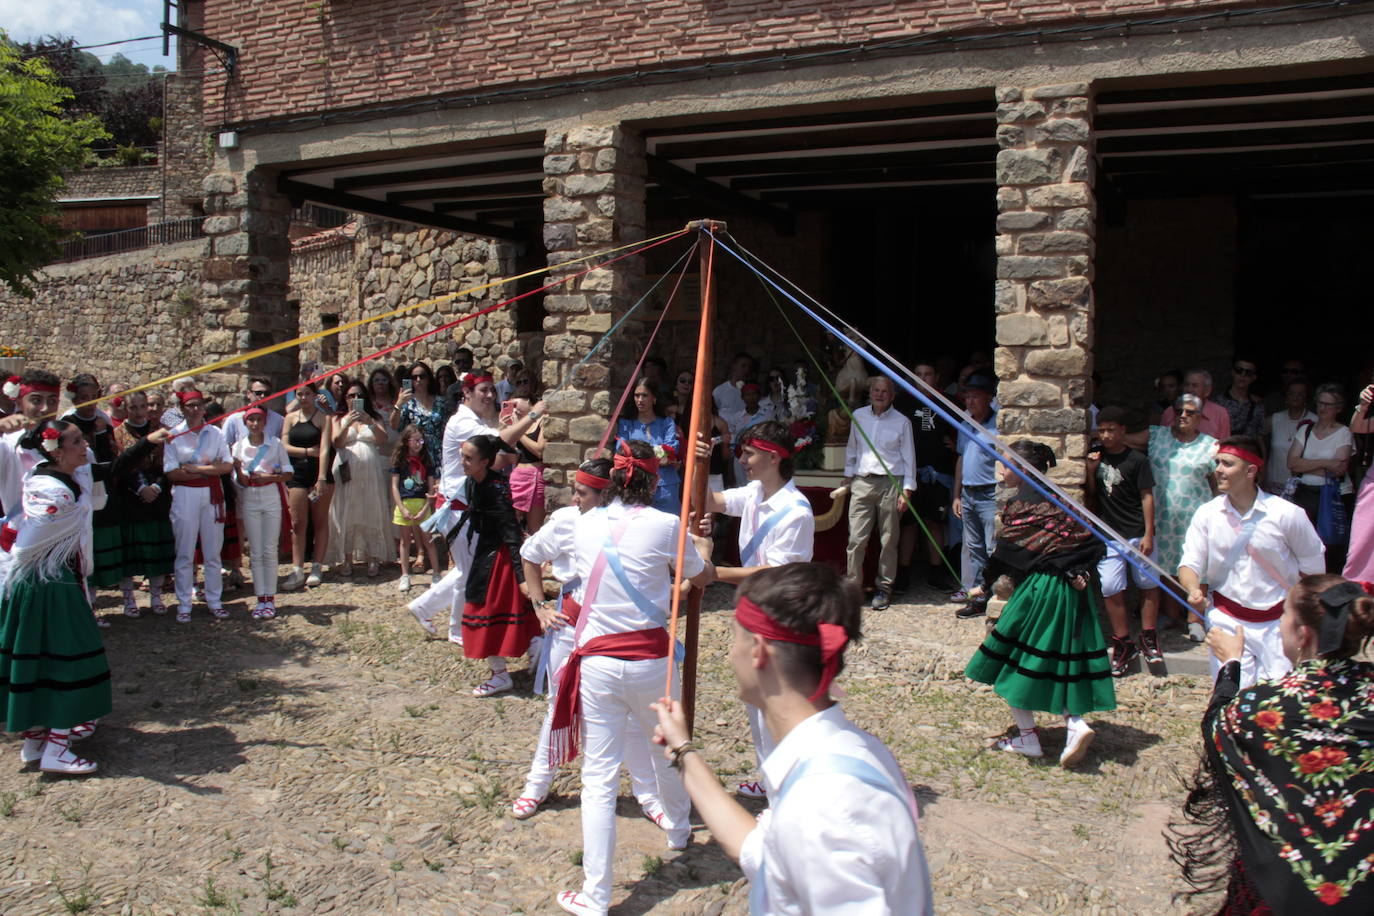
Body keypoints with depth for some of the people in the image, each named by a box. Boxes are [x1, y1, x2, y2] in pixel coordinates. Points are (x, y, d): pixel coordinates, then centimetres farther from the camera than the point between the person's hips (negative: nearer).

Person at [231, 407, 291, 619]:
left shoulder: (275, 444, 0)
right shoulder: (238, 447, 3)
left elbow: (288, 474, 0)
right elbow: (240, 482, 2)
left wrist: (267, 477, -16)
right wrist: (237, 467, -18)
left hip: (272, 498, -2)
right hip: (250, 500, 2)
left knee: (270, 551, -1)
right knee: (255, 552, 4)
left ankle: (270, 599, 5)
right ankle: (261, 599, 9)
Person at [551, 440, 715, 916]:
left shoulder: (585, 524, 1)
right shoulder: (664, 525, -8)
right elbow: (703, 578, 7)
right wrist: (703, 548, 29)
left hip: (596, 660, 1)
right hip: (650, 659, -1)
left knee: (599, 778, 3)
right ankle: (677, 828, 51)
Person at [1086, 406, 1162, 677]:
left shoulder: (1137, 460, -4)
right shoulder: (1096, 456, 8)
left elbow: (1147, 497, -4)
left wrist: (1148, 534, -10)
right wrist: (1091, 471, -6)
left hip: (1137, 534, -2)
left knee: (1148, 583, 7)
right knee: (1110, 588, -2)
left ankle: (1149, 638, 21)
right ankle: (1123, 643, 8)